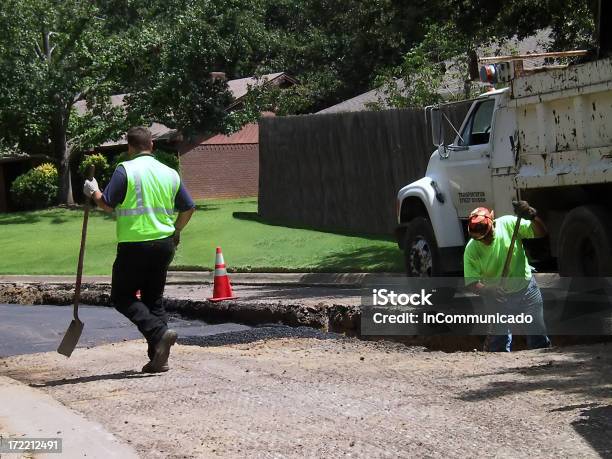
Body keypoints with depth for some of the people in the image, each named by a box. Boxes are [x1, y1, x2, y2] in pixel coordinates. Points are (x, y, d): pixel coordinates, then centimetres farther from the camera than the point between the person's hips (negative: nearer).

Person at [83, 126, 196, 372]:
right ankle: (158, 359, 9)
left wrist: (93, 192, 11)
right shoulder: (170, 173, 8)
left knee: (122, 297, 6)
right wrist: (175, 232, 29)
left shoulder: (125, 170, -9)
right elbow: (188, 208, 12)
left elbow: (107, 205, -10)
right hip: (163, 245, 5)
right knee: (154, 299, 14)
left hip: (134, 246, -5)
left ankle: (159, 332, -16)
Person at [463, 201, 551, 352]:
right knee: (499, 346, -3)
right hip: (498, 298, -1)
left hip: (526, 288, 1)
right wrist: (488, 291, -40)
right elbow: (471, 283, -20)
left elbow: (541, 233, -13)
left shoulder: (508, 224, -17)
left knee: (539, 341, 10)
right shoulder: (471, 250, -19)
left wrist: (532, 217, -34)